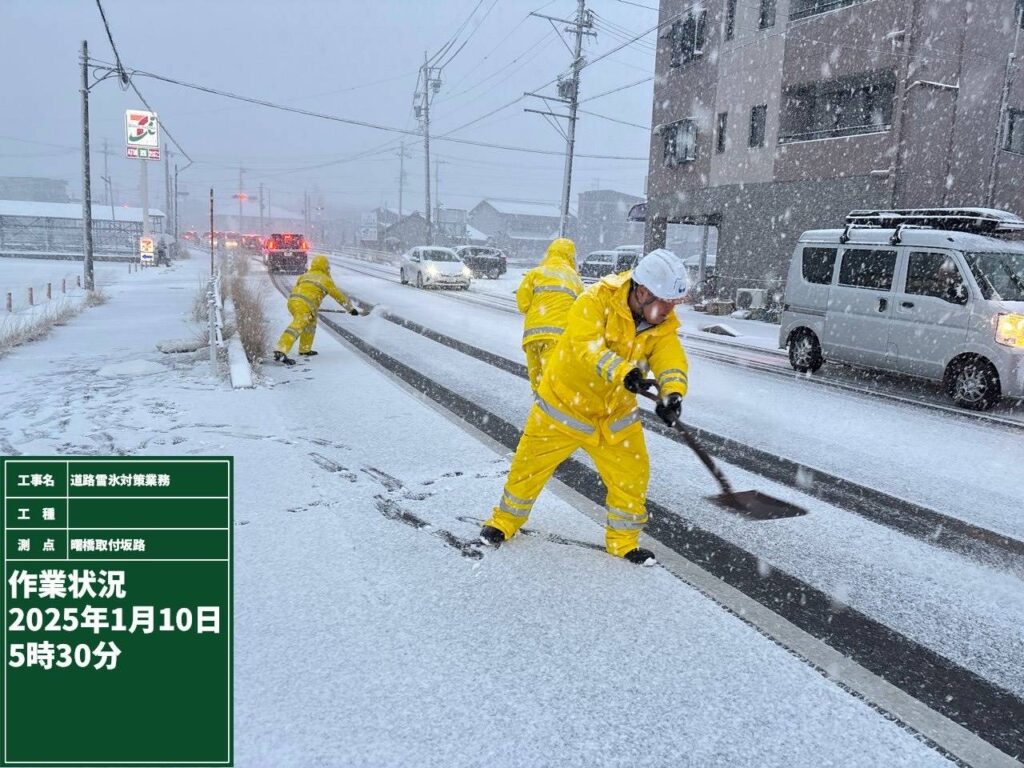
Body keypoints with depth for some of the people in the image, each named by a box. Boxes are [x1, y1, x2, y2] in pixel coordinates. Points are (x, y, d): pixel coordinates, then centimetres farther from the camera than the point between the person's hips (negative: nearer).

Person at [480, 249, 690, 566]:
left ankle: (623, 540, 27)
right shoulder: (597, 300, -24)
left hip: (616, 413, 4)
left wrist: (673, 392, -42)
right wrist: (622, 371, -53)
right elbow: (587, 345, -37)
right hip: (564, 400, -4)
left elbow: (671, 360, -20)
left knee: (632, 475, 5)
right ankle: (505, 521, 31)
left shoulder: (663, 326, -8)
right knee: (531, 465, 6)